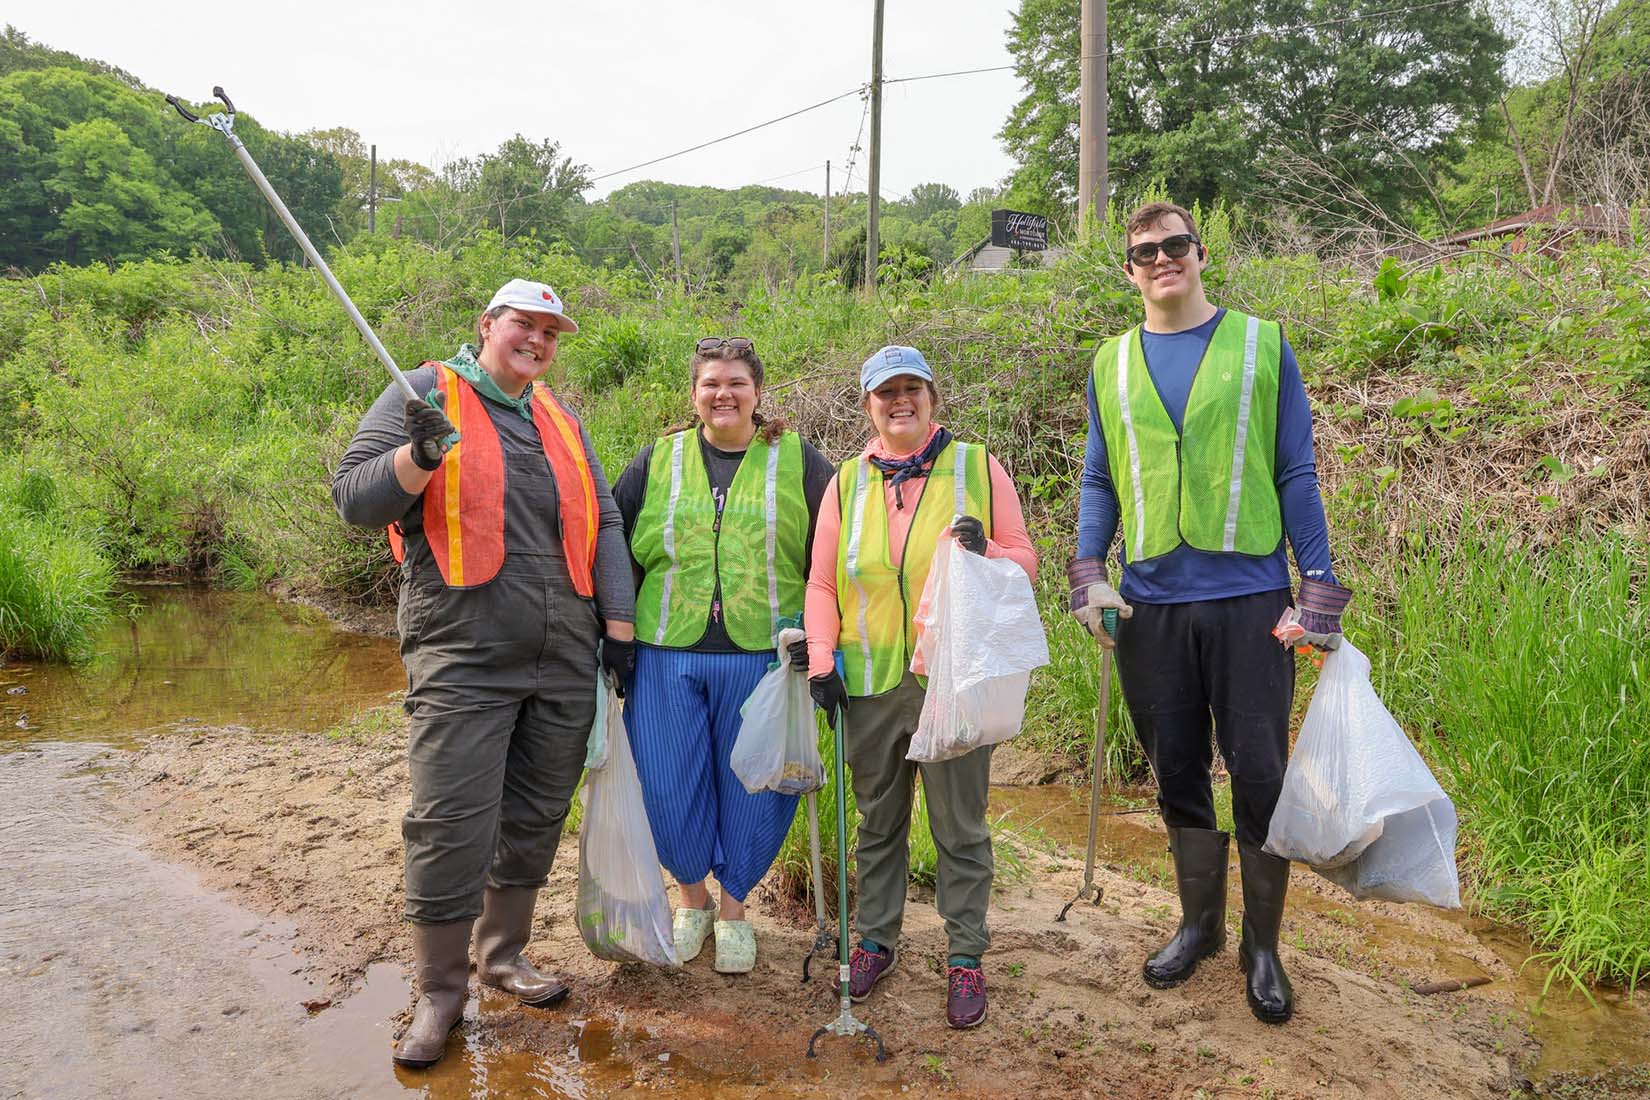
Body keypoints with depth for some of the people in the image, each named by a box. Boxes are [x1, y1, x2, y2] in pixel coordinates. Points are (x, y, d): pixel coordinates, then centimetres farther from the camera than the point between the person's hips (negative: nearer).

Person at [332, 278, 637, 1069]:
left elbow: (603, 524, 17)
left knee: (534, 821, 13)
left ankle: (504, 953, 32)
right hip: (463, 663, -5)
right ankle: (441, 991, 14)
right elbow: (353, 499, -5)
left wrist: (618, 624, 11)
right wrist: (420, 454, -24)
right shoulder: (428, 393, 1)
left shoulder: (560, 418, 17)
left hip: (564, 664, 5)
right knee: (452, 829, -4)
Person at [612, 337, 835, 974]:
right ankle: (692, 899, 32)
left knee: (752, 790, 7)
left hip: (763, 657, -1)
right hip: (669, 658, 1)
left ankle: (733, 907, 30)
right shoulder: (658, 461, 9)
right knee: (670, 790, 6)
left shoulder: (797, 463, 6)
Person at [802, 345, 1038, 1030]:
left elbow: (1024, 561, 4)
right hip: (870, 684, 3)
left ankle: (965, 957, 22)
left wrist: (984, 554, -18)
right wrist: (821, 659, -3)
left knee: (960, 827, 7)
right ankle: (875, 941, 33)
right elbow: (822, 583, 9)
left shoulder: (976, 467, 2)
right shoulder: (848, 482, 8)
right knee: (878, 823, 16)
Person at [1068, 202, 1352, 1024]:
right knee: (1177, 776, 12)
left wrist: (1319, 589, -3)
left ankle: (1262, 944, 21)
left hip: (1249, 597, -2)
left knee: (1260, 777, 2)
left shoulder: (1261, 345, 4)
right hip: (1151, 603, 2)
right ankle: (1199, 923, 30)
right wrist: (1089, 573, -2)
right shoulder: (1111, 364, 10)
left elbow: (1295, 473, 3)